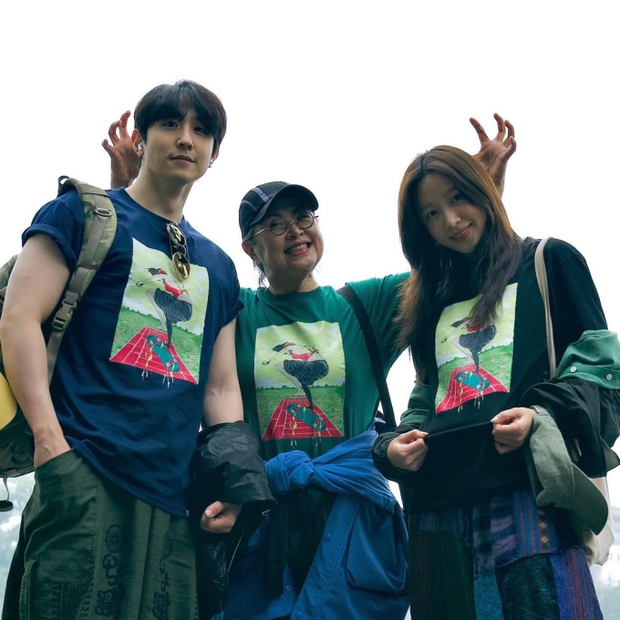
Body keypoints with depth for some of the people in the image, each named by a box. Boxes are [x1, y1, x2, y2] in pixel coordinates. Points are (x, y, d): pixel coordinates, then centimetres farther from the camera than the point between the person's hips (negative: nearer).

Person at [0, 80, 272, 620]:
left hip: (174, 497, 5)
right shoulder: (83, 212, 7)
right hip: (84, 478, -5)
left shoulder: (219, 268, 23)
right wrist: (50, 442, -15)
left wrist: (235, 484, 7)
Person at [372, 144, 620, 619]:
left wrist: (544, 415, -16)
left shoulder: (549, 262, 11)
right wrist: (394, 446, 5)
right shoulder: (432, 299, 25)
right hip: (440, 506, 5)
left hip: (529, 494, -5)